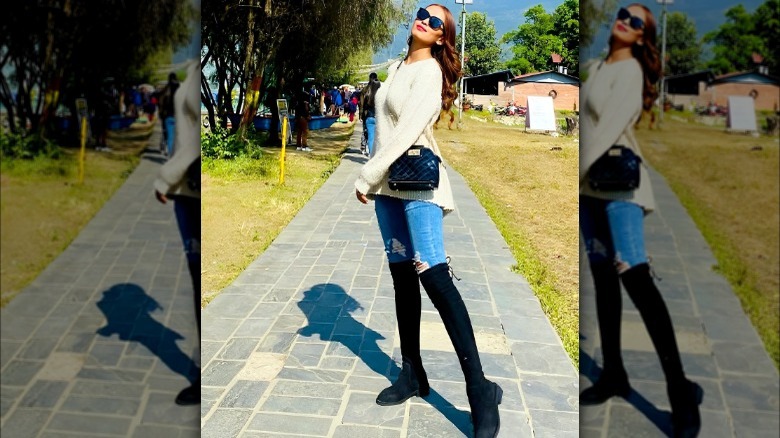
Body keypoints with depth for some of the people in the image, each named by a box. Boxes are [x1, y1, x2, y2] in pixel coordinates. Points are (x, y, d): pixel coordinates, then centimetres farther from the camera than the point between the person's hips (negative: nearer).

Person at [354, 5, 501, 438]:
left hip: (418, 183, -8)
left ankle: (480, 390, -16)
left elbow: (408, 130, -16)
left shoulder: (429, 71, -6)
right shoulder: (397, 66, 18)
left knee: (433, 275, -18)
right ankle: (412, 372, 16)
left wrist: (365, 177, -13)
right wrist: (374, 178, 11)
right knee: (402, 276, 8)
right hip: (389, 183, 8)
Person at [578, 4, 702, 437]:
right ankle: (613, 373, 20)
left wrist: (582, 168, -19)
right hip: (591, 185, 8)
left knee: (634, 276, -18)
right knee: (602, 278, 10)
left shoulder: (630, 69, -4)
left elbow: (612, 121, -15)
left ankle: (679, 389, -14)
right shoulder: (598, 67, 18)